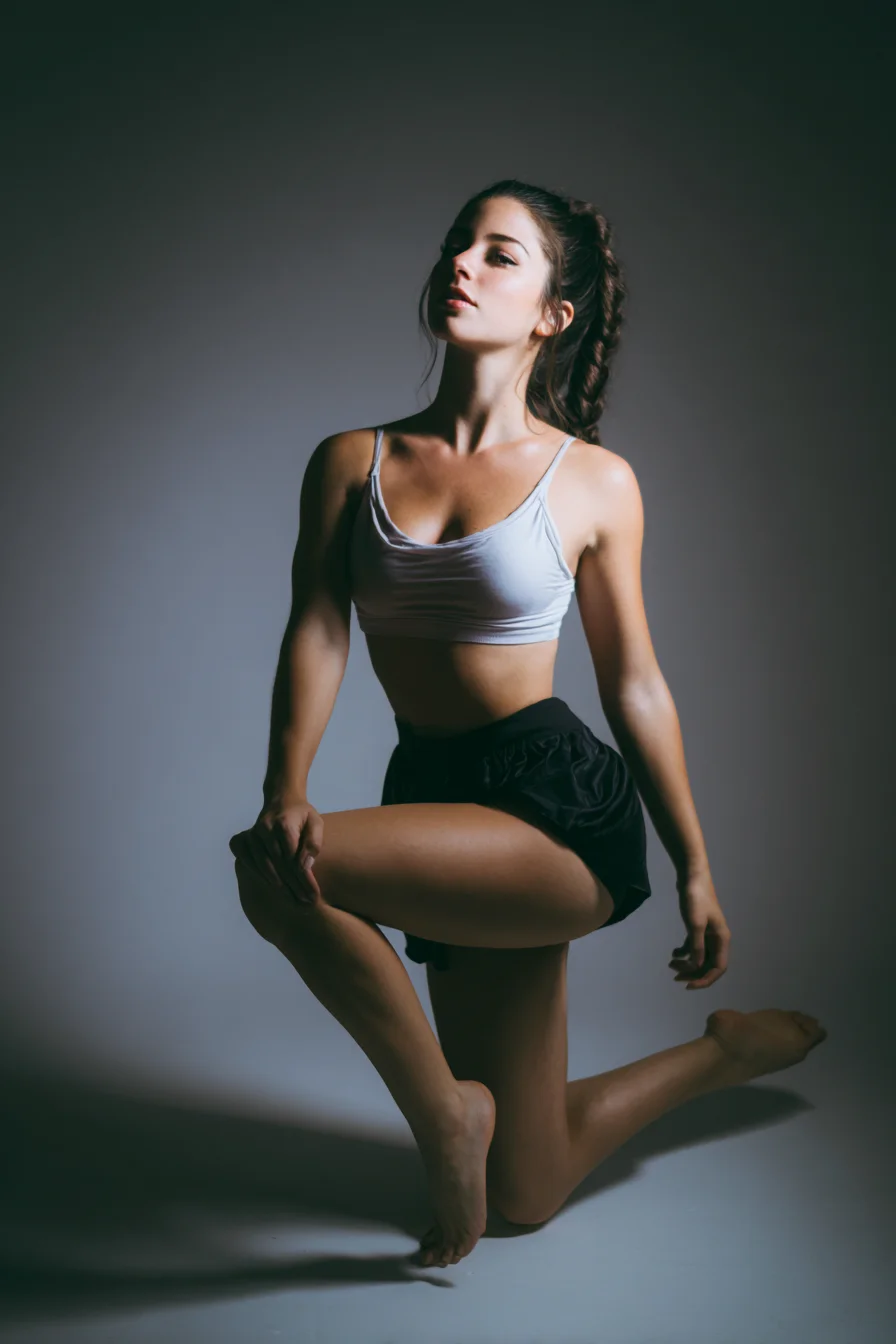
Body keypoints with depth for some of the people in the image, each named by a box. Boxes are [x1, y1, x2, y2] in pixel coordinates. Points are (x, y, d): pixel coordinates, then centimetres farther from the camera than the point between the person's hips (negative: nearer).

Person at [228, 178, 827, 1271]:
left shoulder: (596, 481, -2)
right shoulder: (350, 463, 5)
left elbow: (635, 686, 3)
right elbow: (316, 635, -6)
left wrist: (696, 870, 5)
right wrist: (286, 791, -24)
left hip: (563, 808, -5)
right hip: (451, 818, 5)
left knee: (275, 874, -28)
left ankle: (446, 1109, -4)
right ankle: (729, 1050, 41)